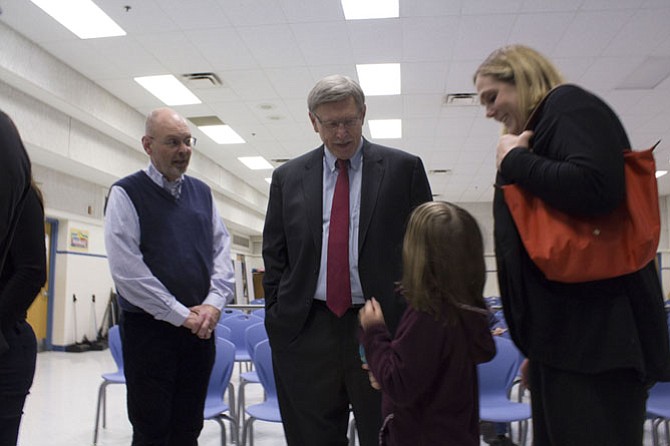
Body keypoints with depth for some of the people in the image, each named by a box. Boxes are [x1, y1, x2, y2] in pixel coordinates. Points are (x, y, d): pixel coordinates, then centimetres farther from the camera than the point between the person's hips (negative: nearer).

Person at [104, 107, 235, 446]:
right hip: (149, 328, -4)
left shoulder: (202, 192, 12)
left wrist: (214, 303, -6)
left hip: (200, 326, 5)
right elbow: (126, 268, -13)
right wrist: (180, 314, -14)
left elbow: (222, 249, 11)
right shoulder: (127, 193, -4)